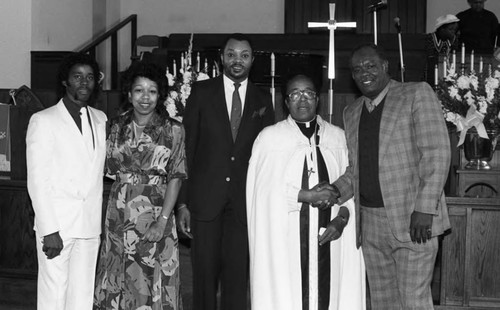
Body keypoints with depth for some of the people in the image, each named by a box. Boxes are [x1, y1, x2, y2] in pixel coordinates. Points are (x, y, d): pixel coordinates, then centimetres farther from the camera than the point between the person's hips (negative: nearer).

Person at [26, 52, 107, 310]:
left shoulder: (100, 120, 13)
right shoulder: (43, 120, -4)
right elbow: (37, 180, -9)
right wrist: (49, 230, -14)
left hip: (90, 225, 5)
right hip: (57, 224, -5)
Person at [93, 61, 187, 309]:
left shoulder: (172, 129, -3)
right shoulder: (118, 127, 6)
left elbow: (176, 177, -7)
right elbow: (110, 168, 11)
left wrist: (163, 220, -14)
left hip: (156, 213, -3)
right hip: (120, 213, 3)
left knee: (154, 279, 2)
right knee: (118, 279, 10)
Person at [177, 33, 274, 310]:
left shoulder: (262, 100, 8)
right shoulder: (201, 92, 3)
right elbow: (186, 148, 0)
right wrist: (183, 202, -5)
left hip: (243, 203, 1)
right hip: (205, 199, -1)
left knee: (237, 277, 4)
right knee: (204, 274, 6)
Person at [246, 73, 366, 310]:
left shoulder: (338, 137, 9)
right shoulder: (269, 137, 0)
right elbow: (263, 191, -5)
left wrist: (343, 217, -8)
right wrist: (304, 196, -13)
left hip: (329, 237, 2)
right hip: (284, 240, -2)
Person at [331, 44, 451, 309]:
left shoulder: (417, 94, -2)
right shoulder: (351, 112, 16)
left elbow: (436, 154, -9)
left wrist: (424, 209, -17)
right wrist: (336, 191, -1)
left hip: (412, 220, -5)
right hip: (369, 222, 6)